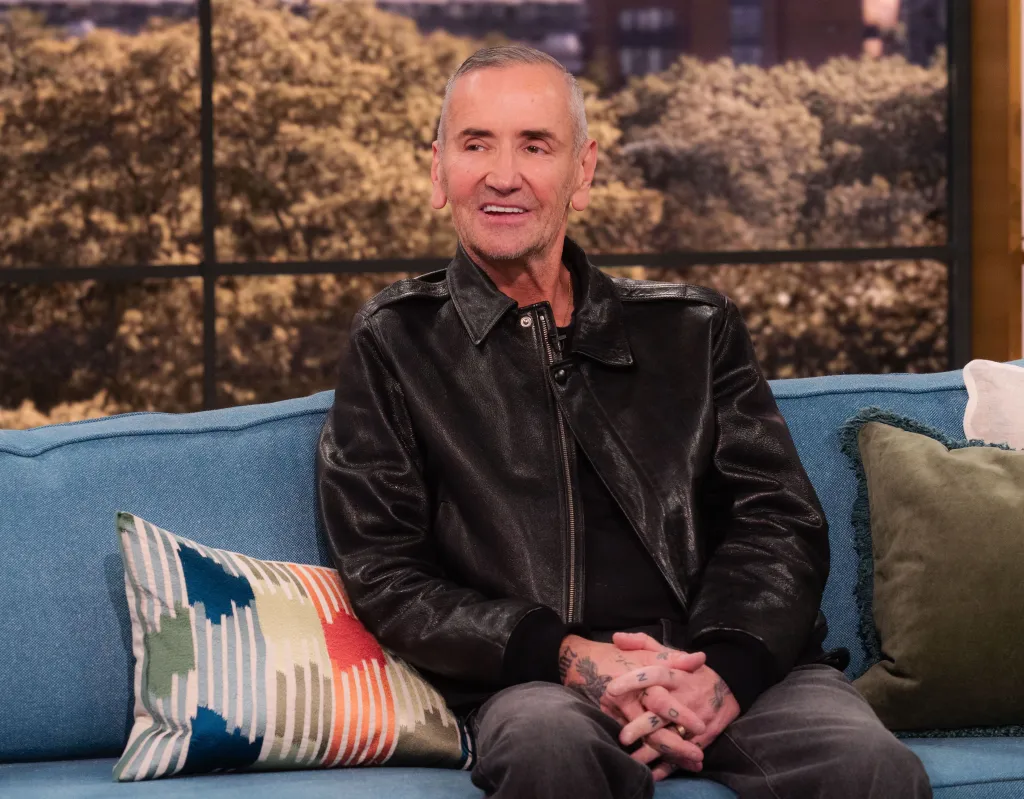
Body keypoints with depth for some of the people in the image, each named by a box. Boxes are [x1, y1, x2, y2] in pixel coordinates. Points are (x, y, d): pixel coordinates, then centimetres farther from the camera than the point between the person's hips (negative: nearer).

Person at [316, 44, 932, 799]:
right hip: (539, 683, -2)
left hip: (738, 670, 2)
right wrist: (567, 656, -12)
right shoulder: (395, 345, 13)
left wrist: (723, 669, -12)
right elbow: (386, 578, 5)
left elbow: (782, 523, 10)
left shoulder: (696, 328, 19)